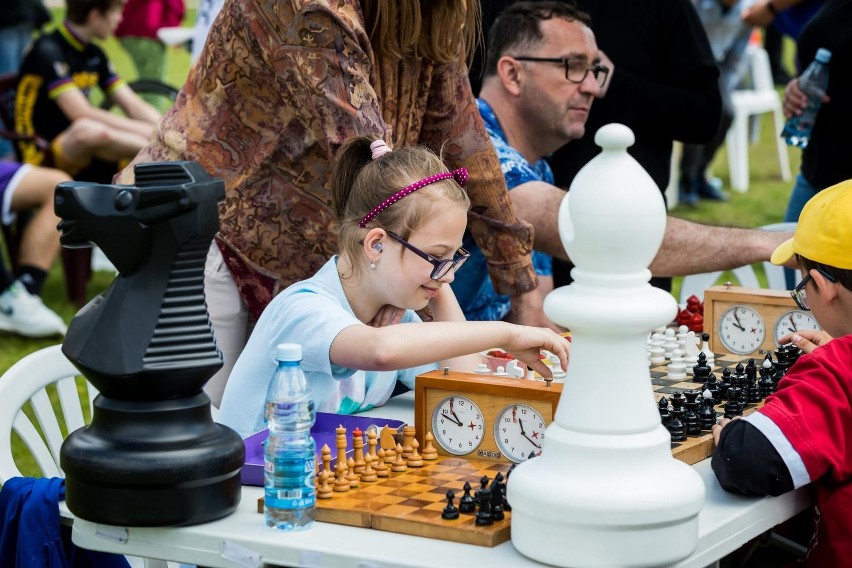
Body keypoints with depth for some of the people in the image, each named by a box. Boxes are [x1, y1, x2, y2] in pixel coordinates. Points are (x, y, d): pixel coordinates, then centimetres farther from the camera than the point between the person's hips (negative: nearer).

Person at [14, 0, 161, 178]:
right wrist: (143, 129, -21)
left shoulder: (94, 54, 13)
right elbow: (81, 113, -21)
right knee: (89, 129, -40)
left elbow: (134, 106, 10)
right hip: (44, 156, -8)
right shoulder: (48, 50, -12)